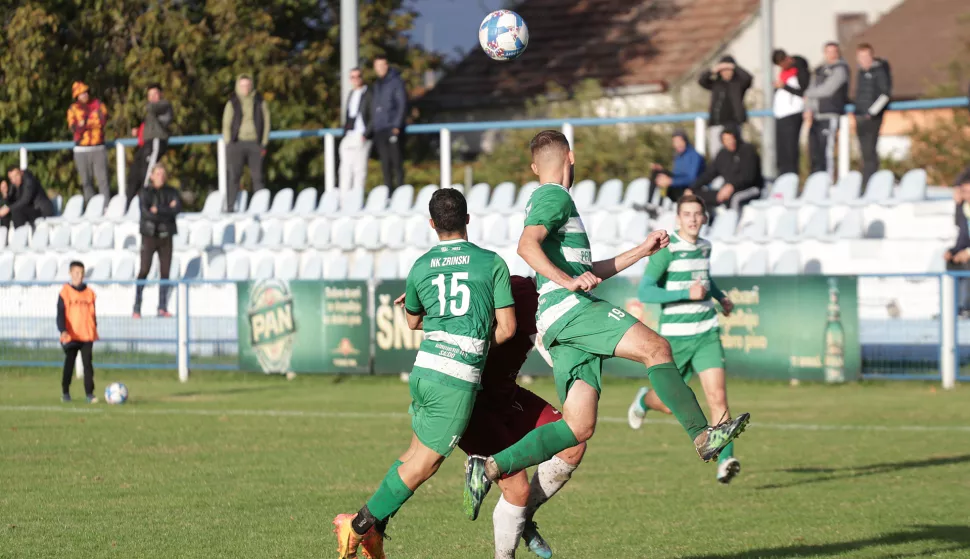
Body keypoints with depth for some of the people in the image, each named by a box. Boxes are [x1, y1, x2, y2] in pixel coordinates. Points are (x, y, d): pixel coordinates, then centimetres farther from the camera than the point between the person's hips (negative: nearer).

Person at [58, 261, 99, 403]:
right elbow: (61, 313, -8)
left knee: (87, 364, -3)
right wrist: (63, 330, -21)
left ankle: (89, 393, -5)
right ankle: (65, 393, 18)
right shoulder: (65, 292, -2)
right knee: (69, 364, 5)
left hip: (87, 336, 2)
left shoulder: (89, 293, 9)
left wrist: (94, 329, 15)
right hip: (71, 336, -2)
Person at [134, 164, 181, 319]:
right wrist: (168, 210, -9)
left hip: (166, 236, 3)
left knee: (165, 272, 1)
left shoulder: (171, 192, 9)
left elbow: (178, 208, -9)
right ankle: (137, 308, -9)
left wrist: (158, 209, -14)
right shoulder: (145, 193, 2)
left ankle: (162, 308, 6)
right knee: (144, 270, -10)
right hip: (149, 235, -3)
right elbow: (147, 213, -12)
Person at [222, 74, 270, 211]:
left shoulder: (260, 103, 8)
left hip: (255, 143, 0)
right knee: (234, 176, -4)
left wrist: (264, 144, 1)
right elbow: (226, 125, 8)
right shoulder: (232, 103, 7)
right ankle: (230, 207, -4)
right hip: (237, 143, 0)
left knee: (257, 176, -3)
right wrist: (228, 144, -1)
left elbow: (266, 123, 8)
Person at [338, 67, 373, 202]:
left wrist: (365, 135, -15)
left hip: (361, 137, -7)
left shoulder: (369, 94, -2)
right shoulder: (351, 95, 21)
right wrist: (345, 134, 15)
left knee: (359, 169, -7)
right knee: (345, 168, 3)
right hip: (349, 138, 7)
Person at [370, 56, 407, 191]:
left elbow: (402, 105, -6)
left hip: (393, 128, -6)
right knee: (385, 163, 5)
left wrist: (397, 125, -13)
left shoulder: (396, 82, -1)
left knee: (396, 160, -8)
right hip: (379, 130, 6)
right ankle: (388, 189, 8)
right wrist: (372, 126, 12)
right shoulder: (376, 85, 18)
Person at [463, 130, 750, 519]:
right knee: (655, 347, -19)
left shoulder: (544, 201, 31)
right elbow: (527, 245, -18)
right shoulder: (555, 197, 1)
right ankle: (702, 436, -23)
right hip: (567, 308, -9)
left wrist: (641, 252, 34)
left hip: (562, 327, 9)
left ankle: (490, 467, -3)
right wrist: (568, 282, -28)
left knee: (578, 427, -1)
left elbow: (586, 271, 36)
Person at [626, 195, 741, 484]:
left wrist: (721, 297, 16)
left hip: (706, 334, 4)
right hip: (675, 336, -4)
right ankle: (644, 399, 45)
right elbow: (645, 291, -19)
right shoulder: (666, 249, -12)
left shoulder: (704, 246, 9)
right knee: (669, 404, 10)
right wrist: (687, 293, -26)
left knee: (718, 397, -14)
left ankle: (725, 460, -16)